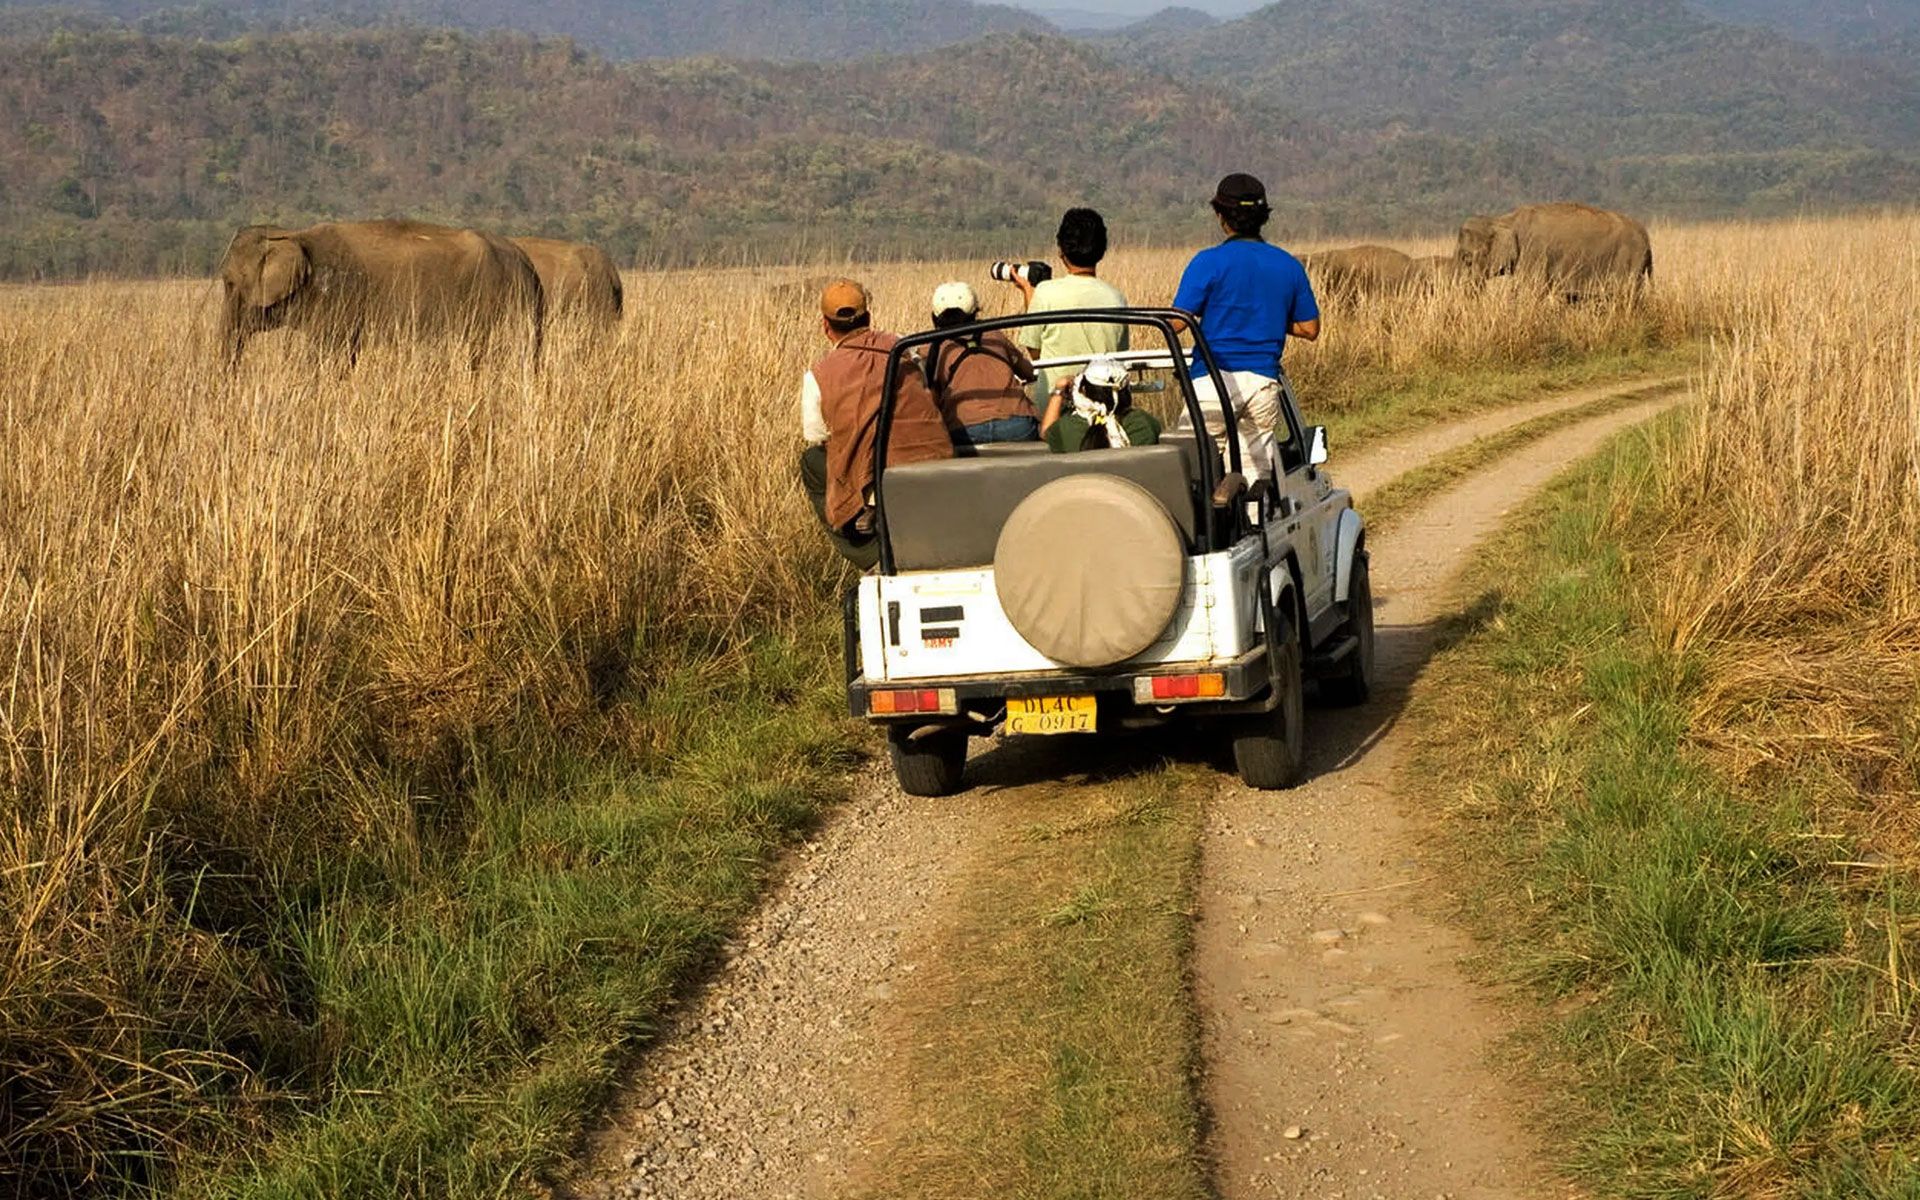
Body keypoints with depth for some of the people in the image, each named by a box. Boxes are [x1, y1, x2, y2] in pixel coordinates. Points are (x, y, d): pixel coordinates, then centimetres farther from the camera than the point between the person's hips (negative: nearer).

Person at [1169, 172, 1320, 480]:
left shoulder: (1210, 262, -6)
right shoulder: (1288, 265, 9)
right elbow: (1309, 329, 13)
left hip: (1215, 378, -4)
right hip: (1265, 382, 5)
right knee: (1253, 476, 8)